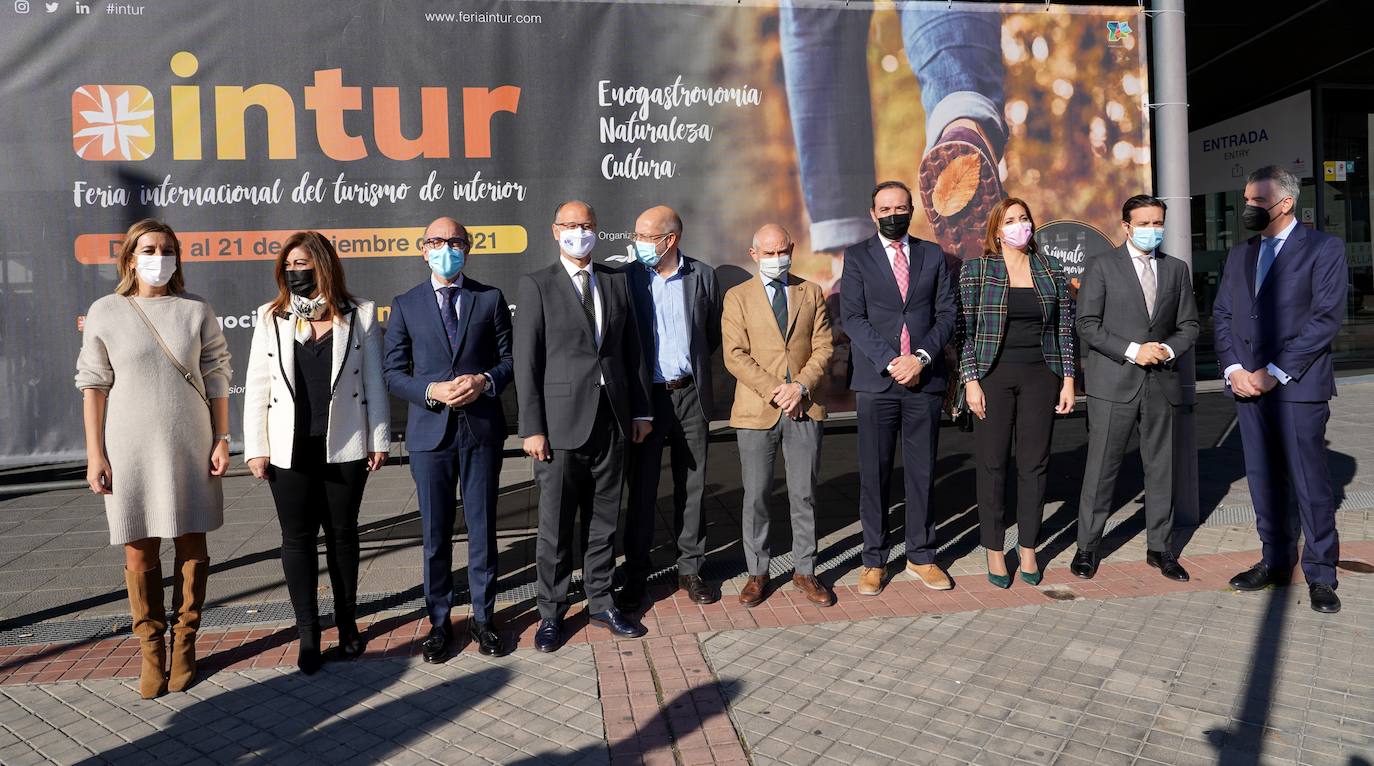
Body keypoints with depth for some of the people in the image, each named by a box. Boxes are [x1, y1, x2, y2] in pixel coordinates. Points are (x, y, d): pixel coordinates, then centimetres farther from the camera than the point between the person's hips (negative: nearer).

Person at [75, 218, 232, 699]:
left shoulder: (196, 311, 2)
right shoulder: (106, 313, 0)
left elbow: (216, 378, 4)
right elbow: (93, 385, 0)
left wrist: (222, 439, 0)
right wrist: (94, 453, -3)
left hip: (190, 447, 1)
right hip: (131, 449, 0)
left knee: (191, 545, 7)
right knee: (139, 551, 5)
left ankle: (185, 645, 21)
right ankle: (151, 651, 18)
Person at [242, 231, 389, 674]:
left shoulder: (359, 315, 1)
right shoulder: (271, 318, 5)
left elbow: (374, 382, 1)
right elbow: (257, 386, 3)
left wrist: (379, 439, 0)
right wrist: (256, 449, -1)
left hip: (344, 449, -1)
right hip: (290, 451, 1)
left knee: (342, 533, 10)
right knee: (298, 538, 5)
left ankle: (347, 622, 25)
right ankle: (308, 634, 16)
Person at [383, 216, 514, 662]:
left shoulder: (491, 299, 5)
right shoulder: (406, 305, 5)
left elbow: (509, 359, 5)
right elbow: (394, 374, 2)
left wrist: (485, 381, -15)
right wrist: (432, 391, -16)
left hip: (482, 429, 0)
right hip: (429, 431, 0)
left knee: (483, 528, 9)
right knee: (435, 533, 8)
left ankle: (483, 617, 24)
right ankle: (439, 622, 23)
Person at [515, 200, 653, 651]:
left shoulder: (616, 281, 10)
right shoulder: (537, 286, -2)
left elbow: (632, 349, 12)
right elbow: (526, 361, -6)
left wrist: (641, 410, 8)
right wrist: (532, 428, -10)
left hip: (612, 420, 4)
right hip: (561, 423, -3)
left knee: (604, 520, 13)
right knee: (555, 526, 5)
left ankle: (601, 603, 27)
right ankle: (551, 614, 19)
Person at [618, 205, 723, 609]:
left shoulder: (702, 276, 1)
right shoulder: (627, 277, -3)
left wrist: (692, 365, 8)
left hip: (690, 395, 2)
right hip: (645, 396, -1)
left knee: (692, 488, 10)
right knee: (641, 490, 5)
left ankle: (690, 569, 23)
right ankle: (635, 576, 17)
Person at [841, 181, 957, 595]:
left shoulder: (933, 255, 12)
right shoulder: (857, 257, 5)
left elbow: (947, 314, 6)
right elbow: (853, 318, -3)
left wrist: (921, 357, -10)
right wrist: (891, 363, -13)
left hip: (925, 379, 2)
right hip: (876, 381, -2)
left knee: (922, 473, 7)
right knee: (874, 475, 3)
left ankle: (921, 556, 19)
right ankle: (873, 561, 13)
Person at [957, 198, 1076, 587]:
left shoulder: (1051, 268, 9)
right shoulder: (976, 270, 1)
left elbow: (1065, 327, 10)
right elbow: (965, 328, -2)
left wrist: (1068, 379, 4)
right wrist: (970, 380, -9)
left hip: (1040, 376, 2)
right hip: (993, 376, -2)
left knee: (1034, 464, 6)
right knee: (992, 464, 2)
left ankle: (1028, 549, 18)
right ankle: (994, 551, 14)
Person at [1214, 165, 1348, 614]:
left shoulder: (1324, 249, -1)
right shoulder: (1239, 255, 15)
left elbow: (1327, 317, -10)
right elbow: (1222, 315, 12)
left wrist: (1275, 372, -14)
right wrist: (1233, 368, -4)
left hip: (1298, 387, -5)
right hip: (1247, 386, 5)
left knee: (1310, 483, 0)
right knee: (1263, 480, 11)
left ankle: (1320, 574, 11)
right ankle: (1275, 561, 23)